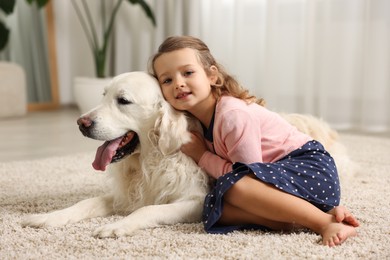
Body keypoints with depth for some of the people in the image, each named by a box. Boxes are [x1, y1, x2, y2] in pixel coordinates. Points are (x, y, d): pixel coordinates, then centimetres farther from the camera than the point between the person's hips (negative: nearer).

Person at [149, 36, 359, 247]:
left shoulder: (233, 115, -20)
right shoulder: (200, 122, 6)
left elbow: (248, 174, -19)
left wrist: (202, 157, -10)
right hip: (276, 174, 8)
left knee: (236, 188, -34)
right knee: (216, 207, -15)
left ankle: (326, 221, -27)